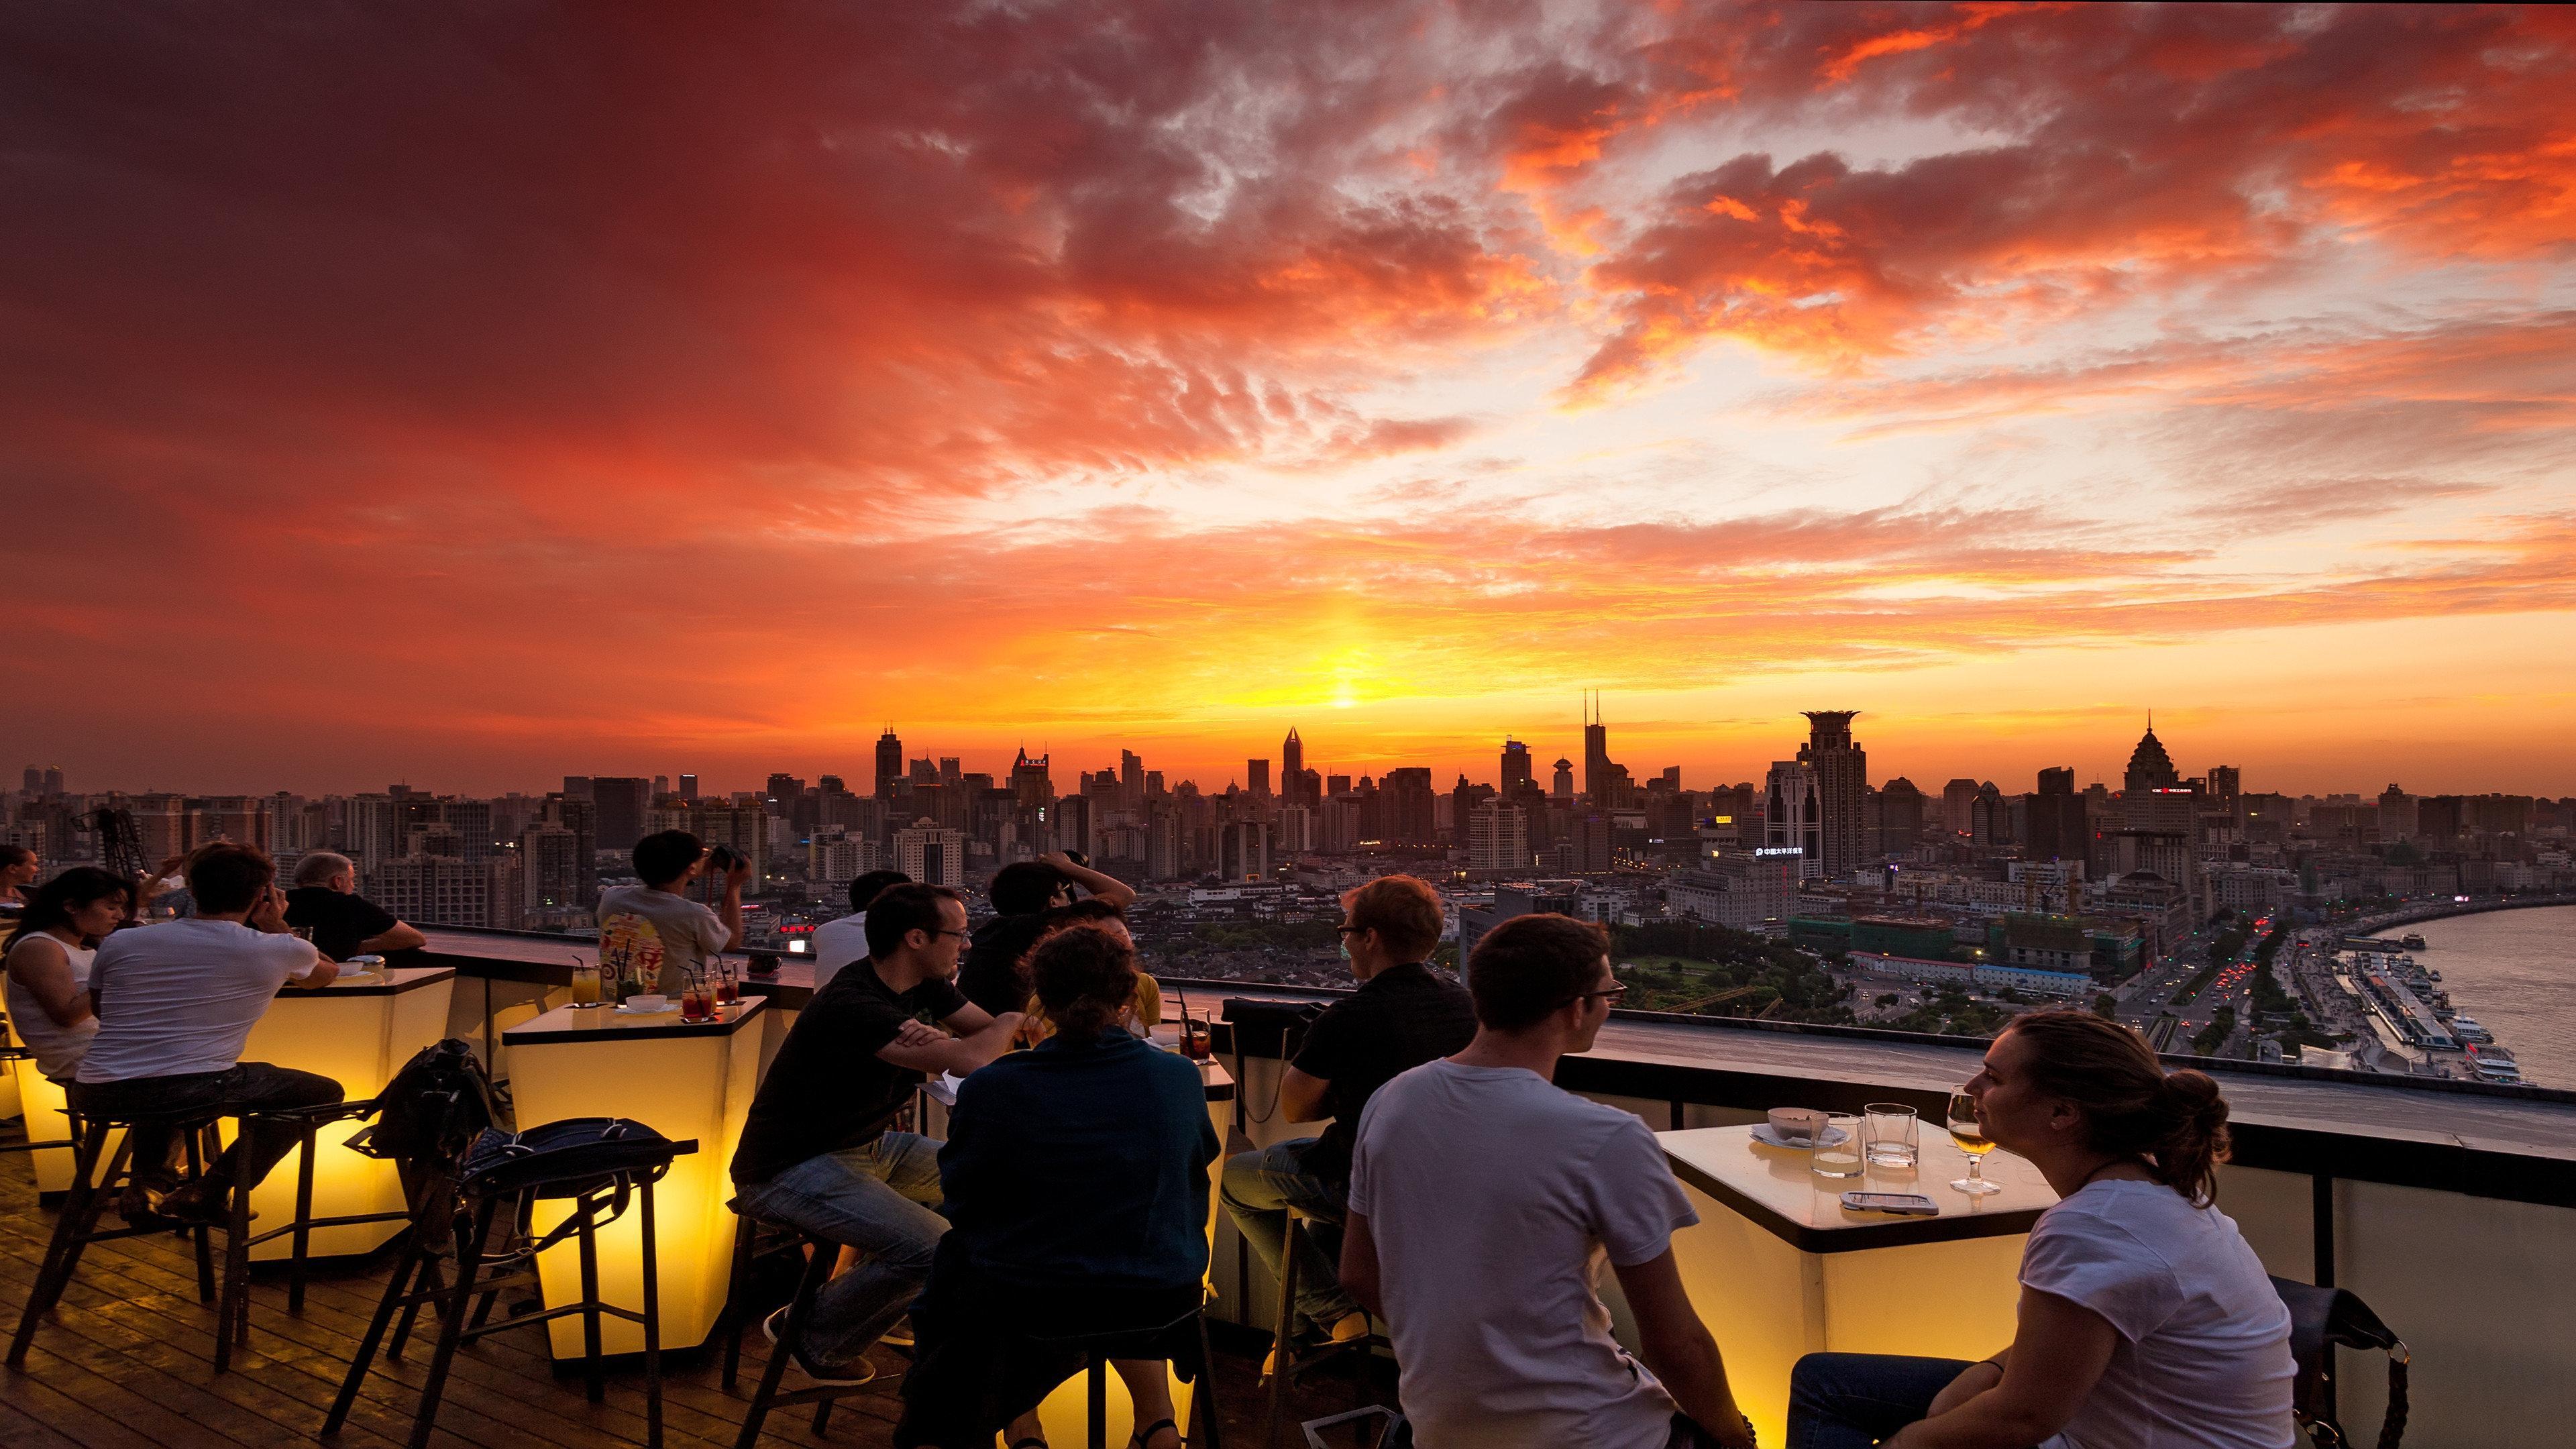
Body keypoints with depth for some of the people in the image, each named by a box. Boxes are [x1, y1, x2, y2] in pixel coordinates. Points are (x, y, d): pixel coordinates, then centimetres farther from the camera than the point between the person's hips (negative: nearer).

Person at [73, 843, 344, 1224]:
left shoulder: (119, 943, 10)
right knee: (323, 1092, 14)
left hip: (93, 1096, 6)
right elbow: (325, 975, 23)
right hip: (195, 1092, -6)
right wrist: (277, 927, 25)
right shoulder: (278, 950, 0)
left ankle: (146, 1183, 26)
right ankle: (209, 1192, 6)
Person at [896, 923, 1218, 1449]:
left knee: (956, 1255, 30)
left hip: (1026, 1303, -1)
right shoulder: (1181, 1077, -10)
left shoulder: (991, 1090, -17)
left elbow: (962, 1200, -3)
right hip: (1162, 1298, 2)